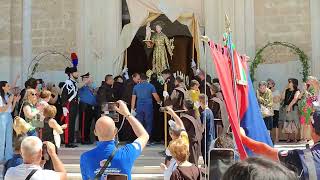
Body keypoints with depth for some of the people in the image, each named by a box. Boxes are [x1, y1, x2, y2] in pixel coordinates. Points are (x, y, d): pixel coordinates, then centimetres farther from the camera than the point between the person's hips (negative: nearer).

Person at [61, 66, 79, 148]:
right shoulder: (67, 83, -13)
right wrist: (64, 107, -22)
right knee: (68, 124, -6)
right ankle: (67, 142, -2)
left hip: (75, 106, 9)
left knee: (73, 124, 12)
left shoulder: (75, 83, 15)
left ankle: (71, 142, 17)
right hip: (69, 106, -9)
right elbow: (63, 96, -17)